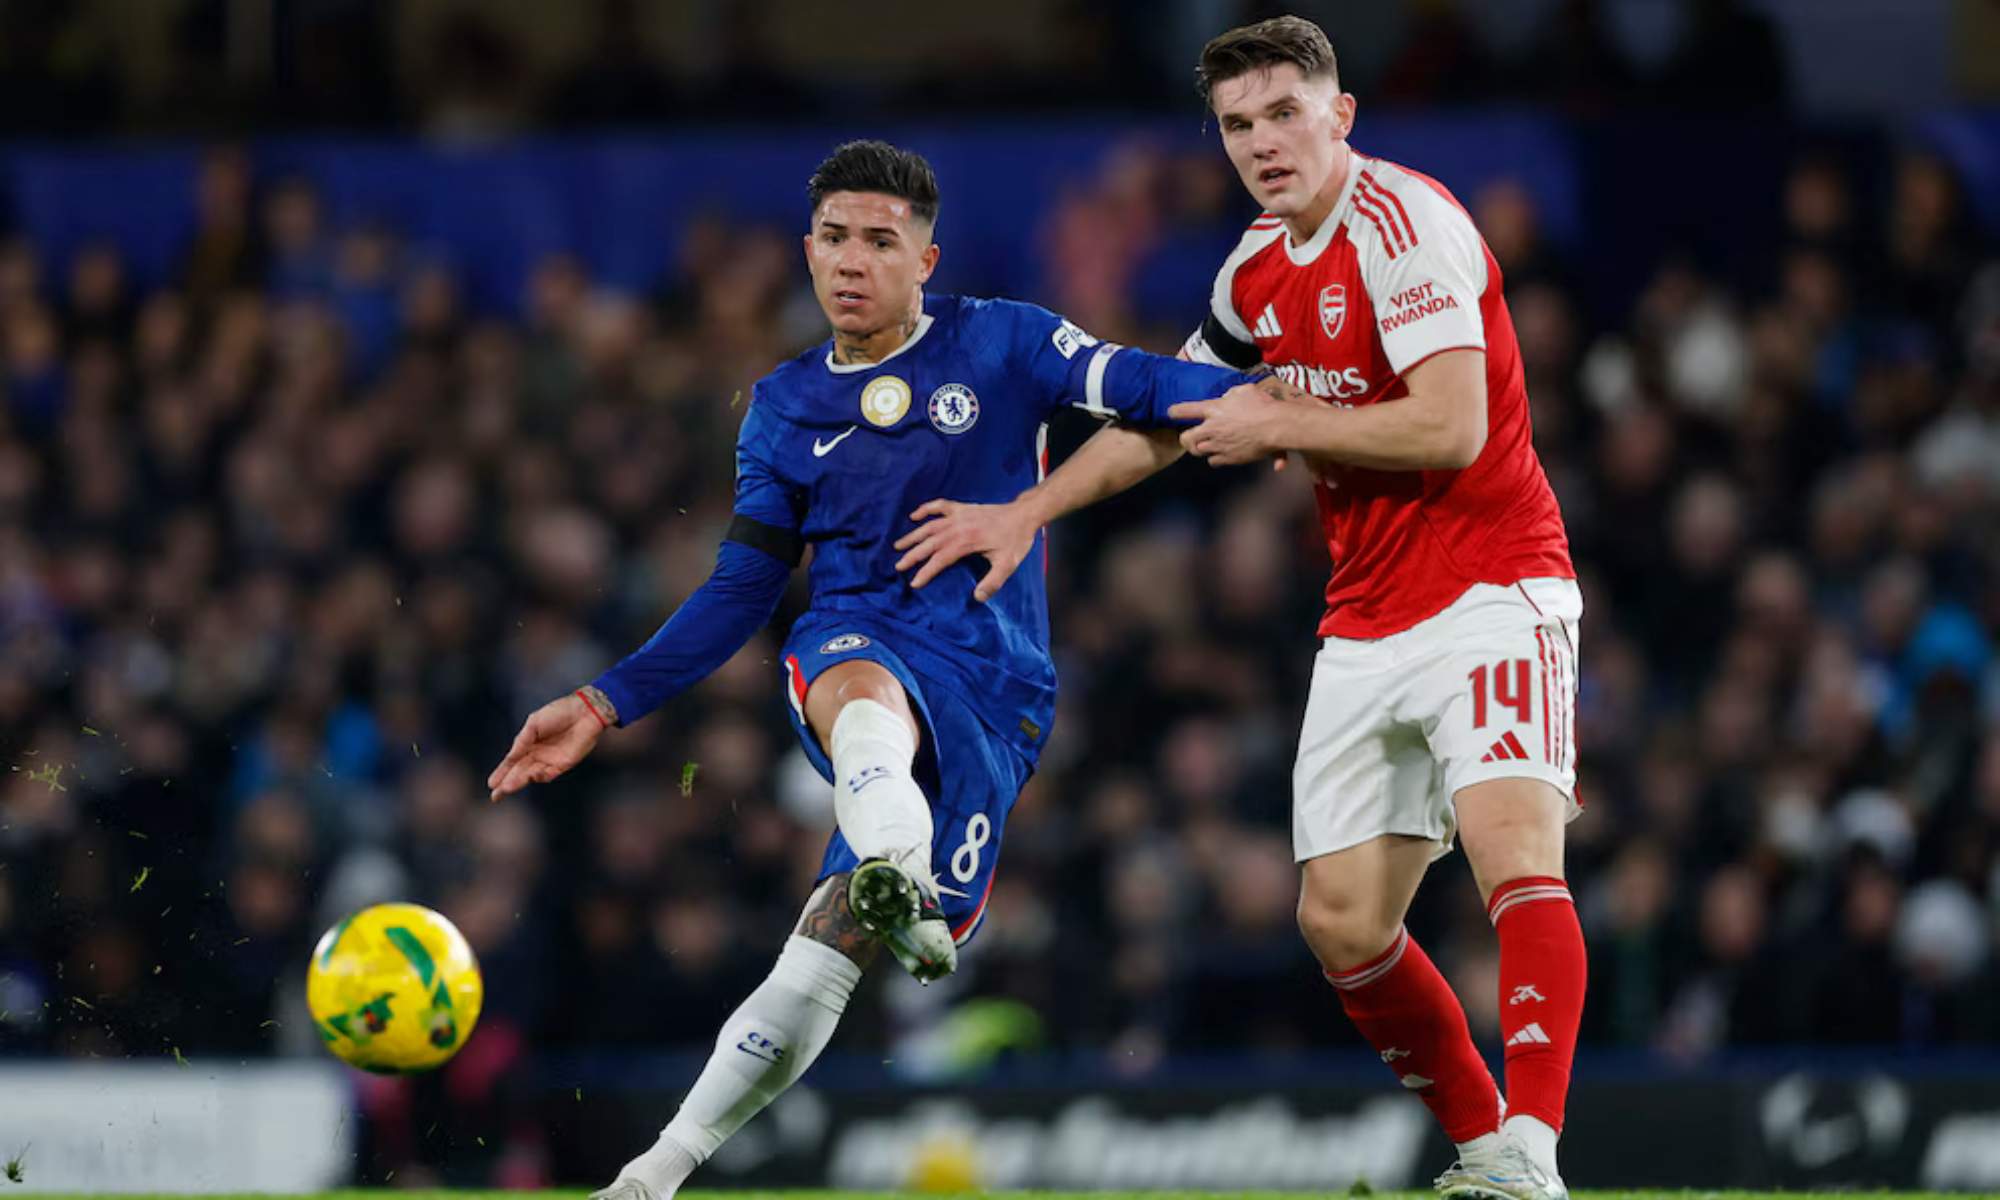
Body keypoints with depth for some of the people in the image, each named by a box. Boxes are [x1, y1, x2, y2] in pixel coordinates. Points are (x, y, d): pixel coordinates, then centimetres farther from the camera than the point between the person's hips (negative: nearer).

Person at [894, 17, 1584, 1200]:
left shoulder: (1402, 222, -14)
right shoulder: (1257, 270, 12)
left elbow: (1450, 428, -23)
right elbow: (1168, 414, 29)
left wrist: (1279, 424, -11)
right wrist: (1027, 510, 25)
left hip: (1490, 591, -8)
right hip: (1365, 630, 8)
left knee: (1516, 850, -27)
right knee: (1342, 922, 4)